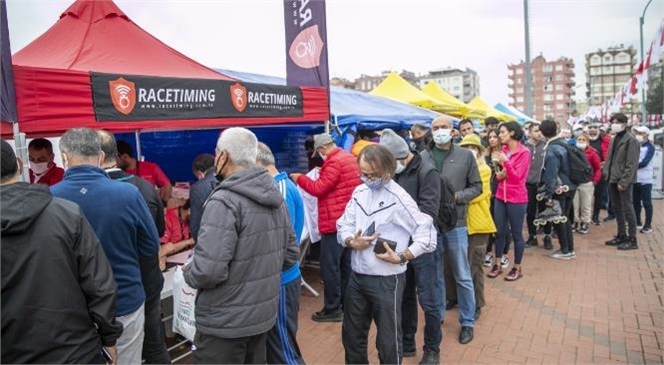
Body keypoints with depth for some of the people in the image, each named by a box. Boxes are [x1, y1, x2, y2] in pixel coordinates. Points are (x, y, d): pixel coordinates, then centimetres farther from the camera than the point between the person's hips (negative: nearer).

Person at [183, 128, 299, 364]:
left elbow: (208, 271, -27)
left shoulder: (224, 201, -21)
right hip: (264, 315, 7)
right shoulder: (275, 197, 3)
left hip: (224, 323, -7)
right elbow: (291, 255, 9)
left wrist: (188, 273, -7)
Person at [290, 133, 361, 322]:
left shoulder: (334, 162, -17)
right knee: (346, 264, 15)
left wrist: (300, 178, -5)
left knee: (330, 267, -2)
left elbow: (319, 189, -17)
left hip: (335, 223, -10)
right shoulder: (349, 158, 13)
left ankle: (332, 309, 4)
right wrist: (323, 173, 16)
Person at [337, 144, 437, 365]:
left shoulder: (399, 198, -13)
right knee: (351, 335, 20)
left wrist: (401, 257, -20)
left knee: (388, 341, 9)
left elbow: (427, 234, -14)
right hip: (357, 276, 6)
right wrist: (352, 242, -12)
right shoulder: (359, 193, 3)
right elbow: (343, 226, 8)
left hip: (386, 280, -6)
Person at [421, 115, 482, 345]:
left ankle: (467, 322, 24)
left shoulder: (466, 156, -1)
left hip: (455, 224, -1)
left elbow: (476, 187, 3)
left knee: (462, 276, 9)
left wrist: (456, 197, -12)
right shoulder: (422, 158, -2)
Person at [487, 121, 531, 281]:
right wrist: (498, 174, -7)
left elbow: (517, 177, -14)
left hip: (517, 199, -6)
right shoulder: (503, 150, 8)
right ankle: (497, 264, 22)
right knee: (499, 232, 10)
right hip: (500, 196, 6)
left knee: (516, 233, 5)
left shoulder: (524, 152, -11)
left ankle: (517, 268, 18)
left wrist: (505, 161, -24)